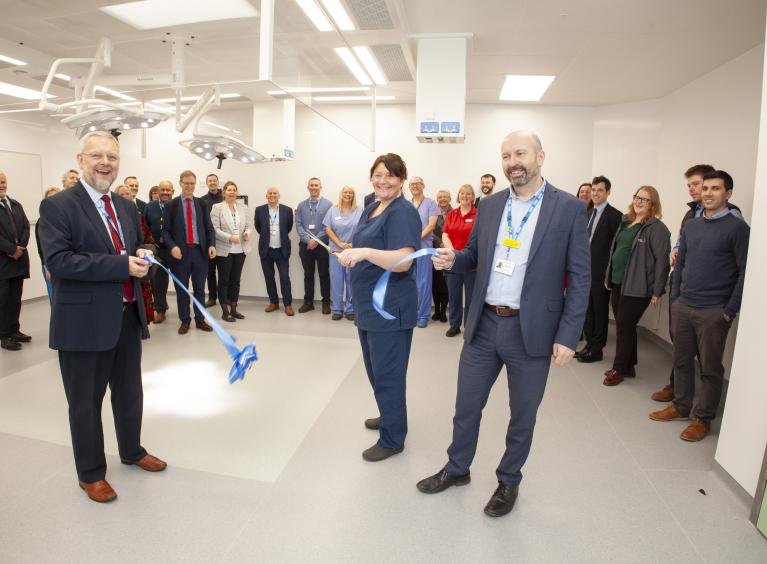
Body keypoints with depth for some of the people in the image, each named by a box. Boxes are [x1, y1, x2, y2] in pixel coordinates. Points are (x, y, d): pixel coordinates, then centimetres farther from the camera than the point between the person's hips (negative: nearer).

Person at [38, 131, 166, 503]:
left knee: (130, 393, 22)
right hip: (85, 323, -6)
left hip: (128, 317, 7)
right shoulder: (58, 206, -11)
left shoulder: (126, 206, 10)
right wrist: (121, 264, -28)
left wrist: (143, 254, -4)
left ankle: (132, 451, 44)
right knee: (86, 402, 11)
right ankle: (90, 473, 31)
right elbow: (58, 260, -22)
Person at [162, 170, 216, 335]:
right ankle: (184, 321, 20)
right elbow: (165, 230, 0)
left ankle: (200, 320, 21)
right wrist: (172, 246, -16)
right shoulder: (172, 204, 2)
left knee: (200, 288, 9)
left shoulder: (202, 204, 8)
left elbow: (209, 228, 9)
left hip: (200, 251, 2)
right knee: (182, 289, 8)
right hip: (181, 252, -1)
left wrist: (212, 244, -7)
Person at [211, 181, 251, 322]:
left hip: (240, 250, 4)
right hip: (224, 250, -4)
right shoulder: (217, 207, -4)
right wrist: (230, 237, -21)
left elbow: (248, 226, 11)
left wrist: (247, 233, -11)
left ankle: (233, 309, 22)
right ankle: (225, 311, 13)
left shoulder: (243, 207, 8)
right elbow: (215, 229, -10)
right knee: (224, 280, 5)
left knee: (235, 280, 11)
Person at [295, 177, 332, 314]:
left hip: (322, 245, -3)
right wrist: (308, 240, -12)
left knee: (324, 274, 4)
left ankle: (326, 302, 14)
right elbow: (298, 225, 2)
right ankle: (308, 302, 19)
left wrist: (316, 240, -13)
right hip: (305, 245, 3)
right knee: (308, 274, 10)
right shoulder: (301, 205, 8)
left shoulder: (328, 204, -2)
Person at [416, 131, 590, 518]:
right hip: (484, 325, 4)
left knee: (522, 415, 15)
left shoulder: (569, 208, -7)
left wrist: (568, 336, -11)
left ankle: (508, 481, 39)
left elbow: (579, 277, -7)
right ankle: (457, 468, 40)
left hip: (532, 331, -3)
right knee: (466, 405, 16)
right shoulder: (489, 205, 5)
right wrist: (452, 259, -9)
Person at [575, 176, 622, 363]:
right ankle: (589, 343, 26)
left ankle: (596, 349, 15)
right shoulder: (589, 214, 12)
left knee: (600, 311, 5)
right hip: (586, 269, 7)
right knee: (587, 309, 13)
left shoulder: (615, 216, -10)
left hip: (601, 272, -7)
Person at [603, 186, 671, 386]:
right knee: (623, 326, 14)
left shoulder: (657, 228, -10)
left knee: (624, 327, 0)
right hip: (618, 284, 7)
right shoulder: (626, 222, 13)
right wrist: (608, 277, 16)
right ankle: (628, 366, 27)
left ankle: (619, 369, 14)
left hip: (637, 288, -7)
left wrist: (657, 291, -15)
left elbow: (662, 260, -14)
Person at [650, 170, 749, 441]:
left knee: (710, 368, 6)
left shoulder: (737, 227, -7)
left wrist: (730, 311, -11)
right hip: (682, 307, 5)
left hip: (714, 312, -5)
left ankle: (703, 418, 18)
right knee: (682, 360, 14)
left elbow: (744, 272, -9)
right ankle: (681, 407, 29)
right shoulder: (690, 226, 10)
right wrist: (675, 298, 9)